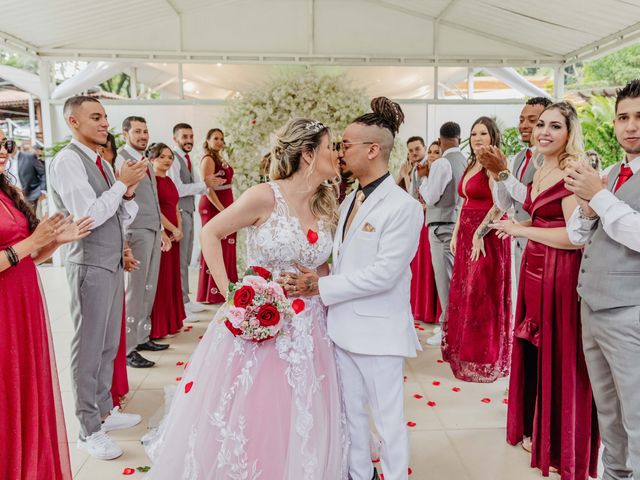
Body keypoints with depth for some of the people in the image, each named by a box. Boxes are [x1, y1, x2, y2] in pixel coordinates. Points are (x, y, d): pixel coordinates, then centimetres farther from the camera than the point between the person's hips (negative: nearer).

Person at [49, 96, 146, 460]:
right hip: (90, 265, -8)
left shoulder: (102, 163, 13)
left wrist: (129, 191, -6)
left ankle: (105, 410, 33)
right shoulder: (67, 161, -12)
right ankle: (90, 430, 14)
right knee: (89, 347, 2)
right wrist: (121, 183, -15)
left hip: (113, 263, 8)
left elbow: (124, 217, 12)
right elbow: (87, 216, -21)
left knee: (109, 344, 17)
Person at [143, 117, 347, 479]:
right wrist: (229, 292, -13)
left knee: (298, 424, 14)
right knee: (239, 415, 8)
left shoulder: (325, 206, 4)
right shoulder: (265, 197, -14)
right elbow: (210, 233, -8)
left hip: (307, 328, 5)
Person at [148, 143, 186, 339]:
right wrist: (173, 230, -12)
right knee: (160, 279, -2)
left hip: (174, 235, 8)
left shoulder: (169, 180, 16)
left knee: (172, 278, 13)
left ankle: (172, 320, 24)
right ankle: (159, 326, 7)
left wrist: (179, 229, 1)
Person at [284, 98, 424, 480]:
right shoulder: (351, 200, 10)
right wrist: (316, 279, -6)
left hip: (378, 329, -8)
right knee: (351, 411, 20)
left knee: (387, 415, 9)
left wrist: (321, 287, -18)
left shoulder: (403, 206, -16)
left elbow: (384, 273, -21)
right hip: (343, 324, 8)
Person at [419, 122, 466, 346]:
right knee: (455, 276, 14)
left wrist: (424, 177, 6)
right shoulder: (466, 162, 4)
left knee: (445, 277, -1)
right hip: (460, 223, 7)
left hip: (443, 226, -7)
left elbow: (430, 198, -11)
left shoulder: (441, 163, -14)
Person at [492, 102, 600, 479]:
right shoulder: (541, 171, 13)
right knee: (533, 351, 16)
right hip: (535, 270, 9)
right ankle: (536, 429, 34)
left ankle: (561, 447, 23)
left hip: (561, 275, -8)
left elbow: (577, 236, -22)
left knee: (559, 357, 4)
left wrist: (520, 230, -15)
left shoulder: (572, 172, -15)